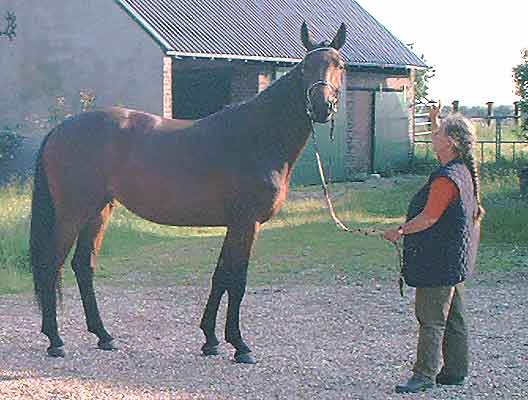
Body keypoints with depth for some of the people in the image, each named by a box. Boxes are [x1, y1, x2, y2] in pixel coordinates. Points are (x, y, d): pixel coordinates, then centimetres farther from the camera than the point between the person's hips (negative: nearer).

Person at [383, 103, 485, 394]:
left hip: (439, 261, -10)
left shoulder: (447, 178, -22)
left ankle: (425, 374, -3)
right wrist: (435, 121, 31)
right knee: (453, 318, 14)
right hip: (454, 260, 10)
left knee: (430, 319, -6)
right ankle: (456, 370, 21)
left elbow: (429, 218, -22)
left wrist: (400, 231, -9)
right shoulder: (464, 170, 8)